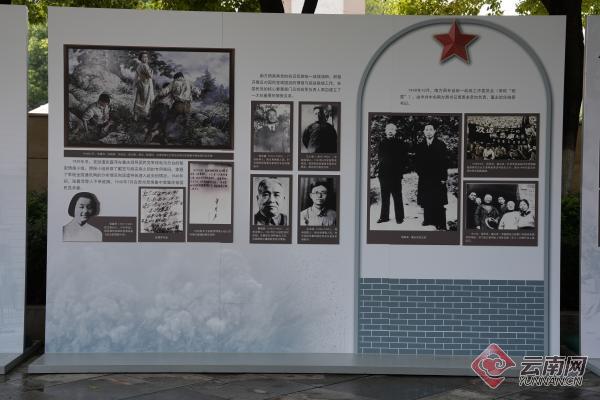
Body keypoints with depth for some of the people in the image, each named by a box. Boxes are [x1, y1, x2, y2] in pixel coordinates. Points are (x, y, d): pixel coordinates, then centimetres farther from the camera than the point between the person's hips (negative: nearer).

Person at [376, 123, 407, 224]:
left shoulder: (400, 143, 2)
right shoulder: (381, 143, 12)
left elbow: (404, 158, 2)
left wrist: (401, 170, -6)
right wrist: (379, 170, 8)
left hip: (395, 174, -4)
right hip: (383, 174, 4)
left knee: (397, 196, -2)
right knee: (384, 197, 8)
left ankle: (399, 217, 3)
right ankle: (384, 216, 13)